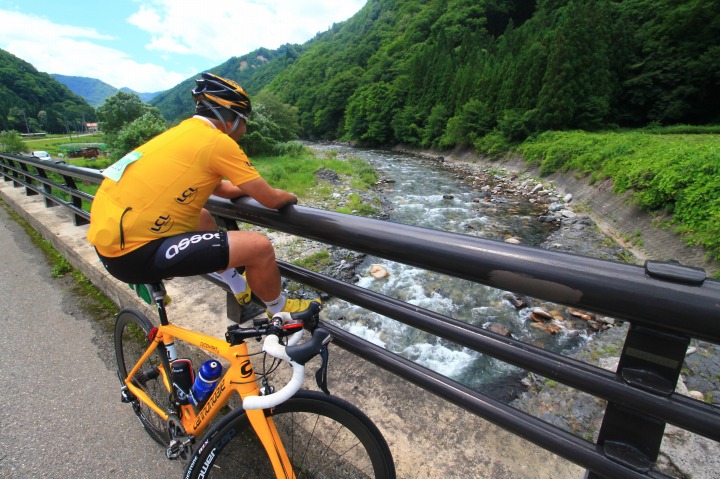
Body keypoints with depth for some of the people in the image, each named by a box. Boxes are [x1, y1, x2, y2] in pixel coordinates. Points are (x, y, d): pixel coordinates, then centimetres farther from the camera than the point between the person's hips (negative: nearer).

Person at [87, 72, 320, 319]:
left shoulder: (184, 132, 15)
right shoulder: (218, 141, -10)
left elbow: (220, 188, 23)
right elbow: (270, 199, -7)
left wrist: (255, 188, 25)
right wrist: (290, 197, 13)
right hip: (133, 253, -10)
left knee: (203, 218, 31)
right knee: (260, 246, -13)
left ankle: (240, 289, 39)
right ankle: (279, 310, 16)